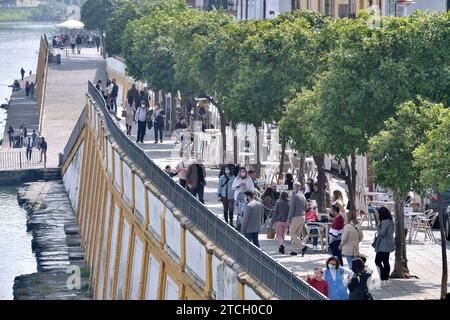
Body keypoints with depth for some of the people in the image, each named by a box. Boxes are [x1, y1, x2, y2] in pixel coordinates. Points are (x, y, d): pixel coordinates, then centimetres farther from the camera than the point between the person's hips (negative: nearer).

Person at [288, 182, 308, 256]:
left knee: (292, 233, -1)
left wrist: (289, 218, -11)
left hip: (296, 217, -7)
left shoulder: (294, 196, -13)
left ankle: (303, 246, -15)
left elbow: (292, 208, -15)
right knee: (298, 234, 11)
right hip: (302, 217, 7)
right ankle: (295, 250, 12)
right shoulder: (303, 196, 11)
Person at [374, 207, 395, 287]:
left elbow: (381, 233, -22)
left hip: (383, 246, -10)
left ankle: (383, 280, -13)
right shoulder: (390, 221, 12)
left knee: (378, 261, -7)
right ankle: (386, 280, 16)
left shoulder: (385, 222, -19)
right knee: (385, 262, 14)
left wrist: (378, 226, -8)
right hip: (388, 245, 10)